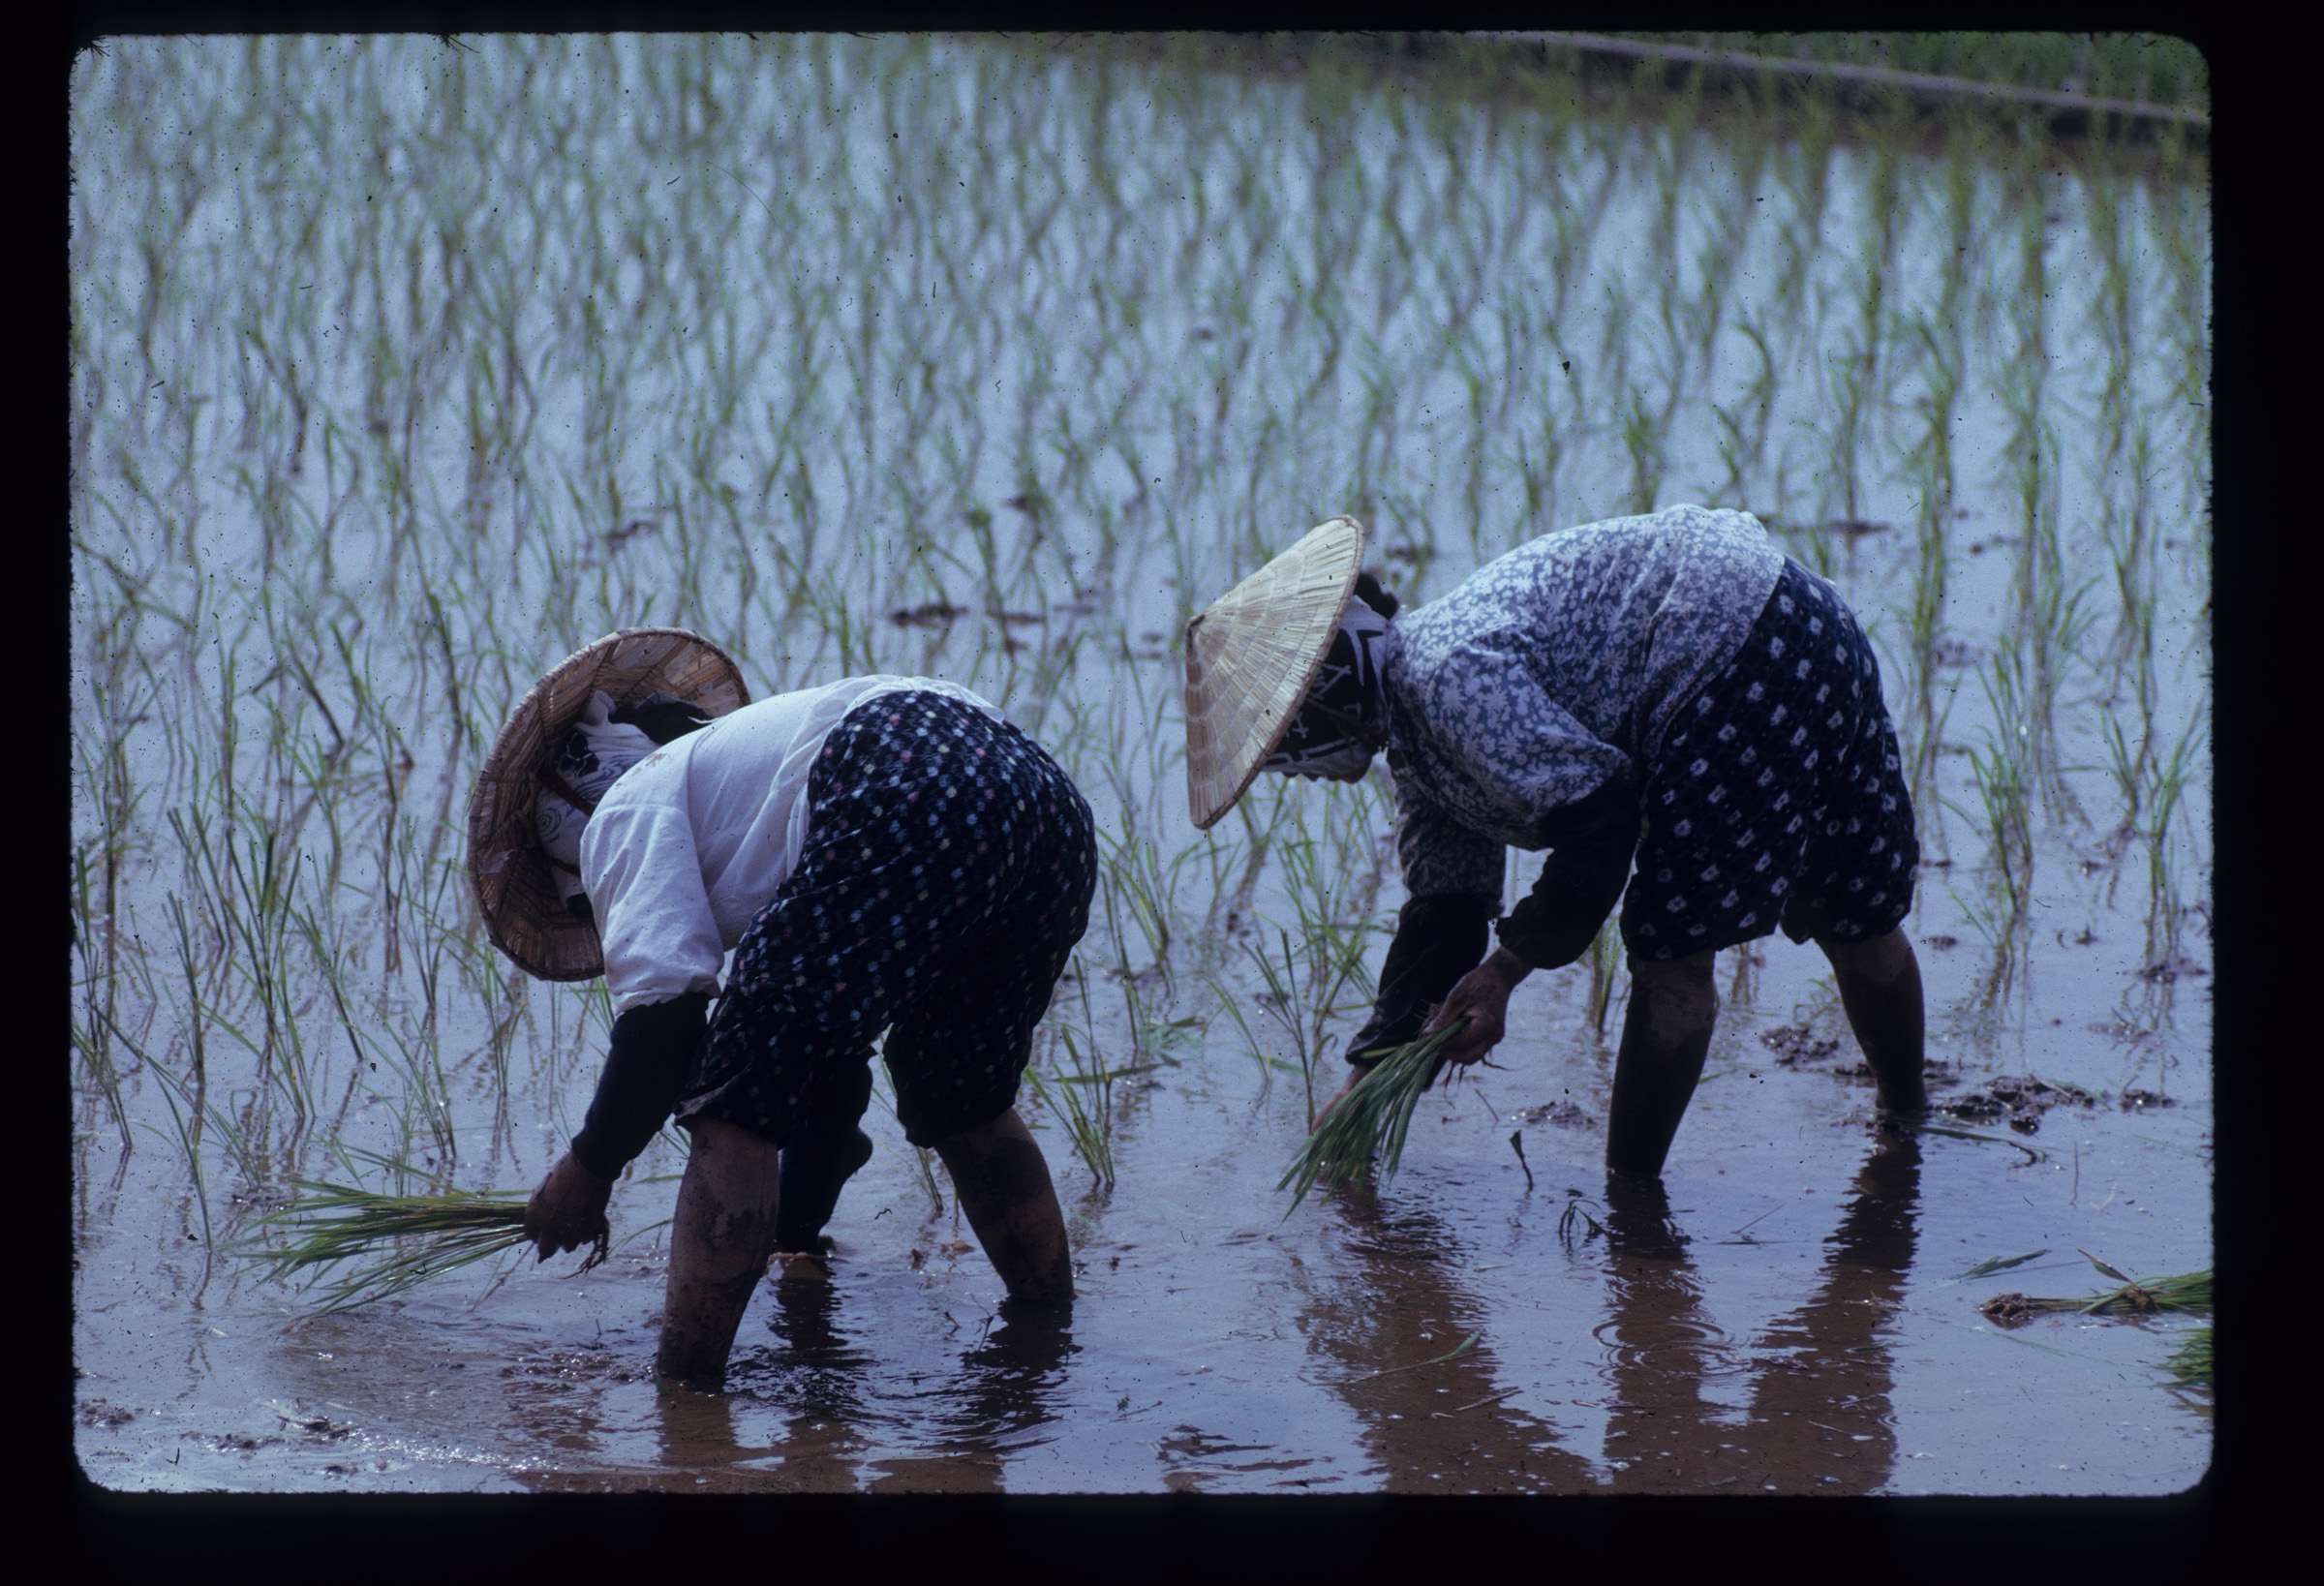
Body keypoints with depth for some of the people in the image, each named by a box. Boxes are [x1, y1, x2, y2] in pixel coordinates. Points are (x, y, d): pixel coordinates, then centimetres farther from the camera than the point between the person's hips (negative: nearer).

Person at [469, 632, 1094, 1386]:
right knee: (964, 1105, 31)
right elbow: (830, 1058, 50)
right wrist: (798, 1238, 60)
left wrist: (588, 1169, 15)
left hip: (912, 805, -9)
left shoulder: (629, 811, 19)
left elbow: (666, 1015, 1)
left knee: (733, 1110, 3)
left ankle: (683, 1394, 1)